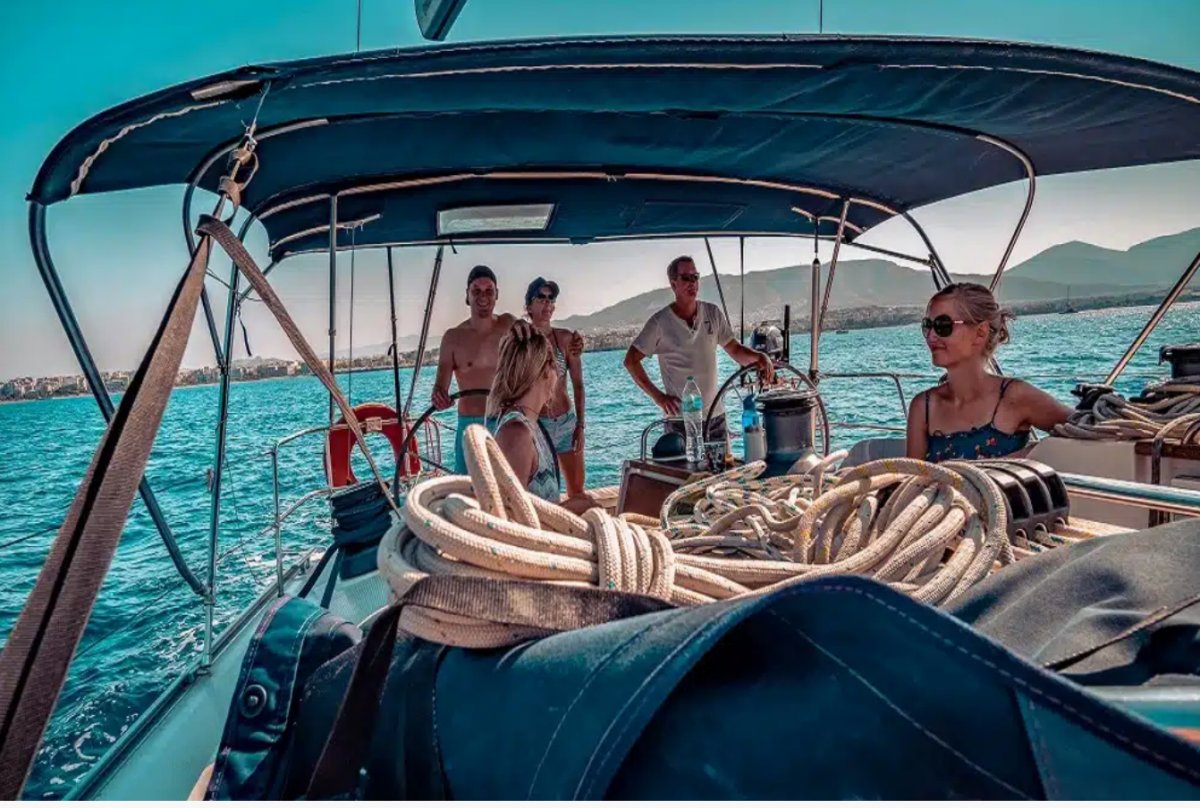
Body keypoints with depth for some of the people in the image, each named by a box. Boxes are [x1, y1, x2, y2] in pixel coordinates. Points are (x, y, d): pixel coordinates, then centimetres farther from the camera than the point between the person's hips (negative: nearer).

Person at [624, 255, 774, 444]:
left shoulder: (713, 313, 4)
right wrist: (657, 396, -9)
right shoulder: (660, 322, -9)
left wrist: (759, 356, -13)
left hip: (715, 414, 4)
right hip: (680, 418, -4)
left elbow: (735, 350, 8)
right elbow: (631, 360, -4)